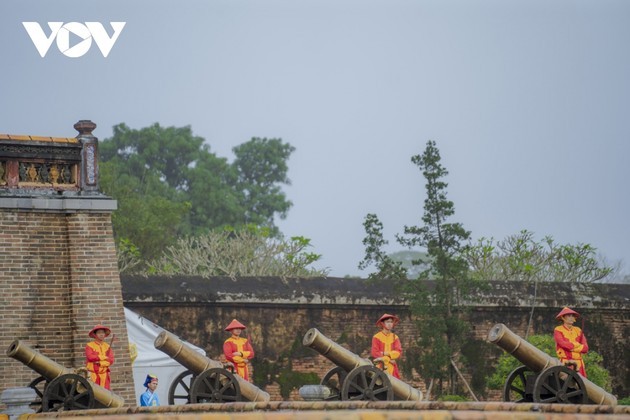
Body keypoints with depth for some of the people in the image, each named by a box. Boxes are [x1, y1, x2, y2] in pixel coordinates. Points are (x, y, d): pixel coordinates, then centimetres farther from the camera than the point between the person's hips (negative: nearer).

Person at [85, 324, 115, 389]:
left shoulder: (107, 346, 14)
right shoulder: (90, 345, 2)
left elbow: (111, 360, 3)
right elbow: (90, 357, -14)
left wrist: (100, 363, -13)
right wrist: (104, 357, -6)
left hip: (104, 374, 4)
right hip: (93, 374, -4)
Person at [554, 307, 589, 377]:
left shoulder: (578, 331, 17)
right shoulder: (558, 330, 3)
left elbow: (585, 348, 7)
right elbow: (563, 344, -14)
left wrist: (571, 347, -7)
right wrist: (578, 345, -4)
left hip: (578, 363, 5)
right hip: (565, 362, -5)